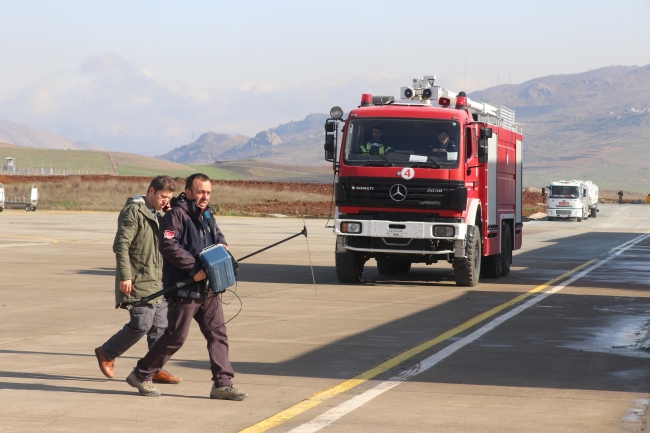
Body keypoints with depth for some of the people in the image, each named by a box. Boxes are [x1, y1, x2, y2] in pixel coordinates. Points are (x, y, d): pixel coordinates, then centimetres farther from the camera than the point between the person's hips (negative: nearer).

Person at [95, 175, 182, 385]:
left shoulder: (158, 215, 18)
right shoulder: (133, 212, -10)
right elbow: (121, 245, -17)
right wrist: (125, 275, -22)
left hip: (157, 281, 9)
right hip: (138, 281, -9)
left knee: (160, 326, 5)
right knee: (142, 324, -11)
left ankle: (156, 369, 11)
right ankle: (106, 354, 7)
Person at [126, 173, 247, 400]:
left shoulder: (206, 216, 16)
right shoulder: (176, 214, -12)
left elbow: (218, 235, 33)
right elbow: (168, 246, -23)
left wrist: (221, 245, 8)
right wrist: (194, 268, -24)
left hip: (207, 288, 8)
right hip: (183, 289, -8)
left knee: (217, 333, 3)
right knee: (176, 336, -3)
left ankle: (222, 383, 5)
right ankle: (141, 375, 12)